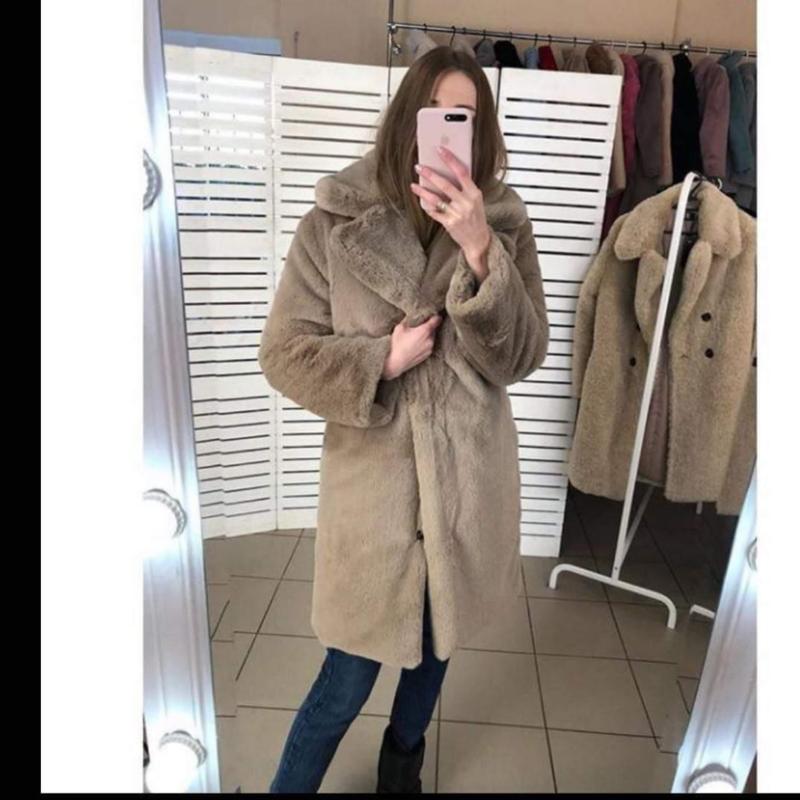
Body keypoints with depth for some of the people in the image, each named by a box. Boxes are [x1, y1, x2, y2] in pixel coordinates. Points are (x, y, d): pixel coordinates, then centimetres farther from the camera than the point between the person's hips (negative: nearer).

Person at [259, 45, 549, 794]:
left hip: (467, 478, 3)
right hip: (372, 479, -2)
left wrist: (480, 251, -23)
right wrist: (380, 361, -19)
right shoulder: (333, 221, -7)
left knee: (434, 646, 24)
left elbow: (520, 358, -10)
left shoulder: (503, 223, -2)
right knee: (347, 681, 8)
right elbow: (283, 352, -4)